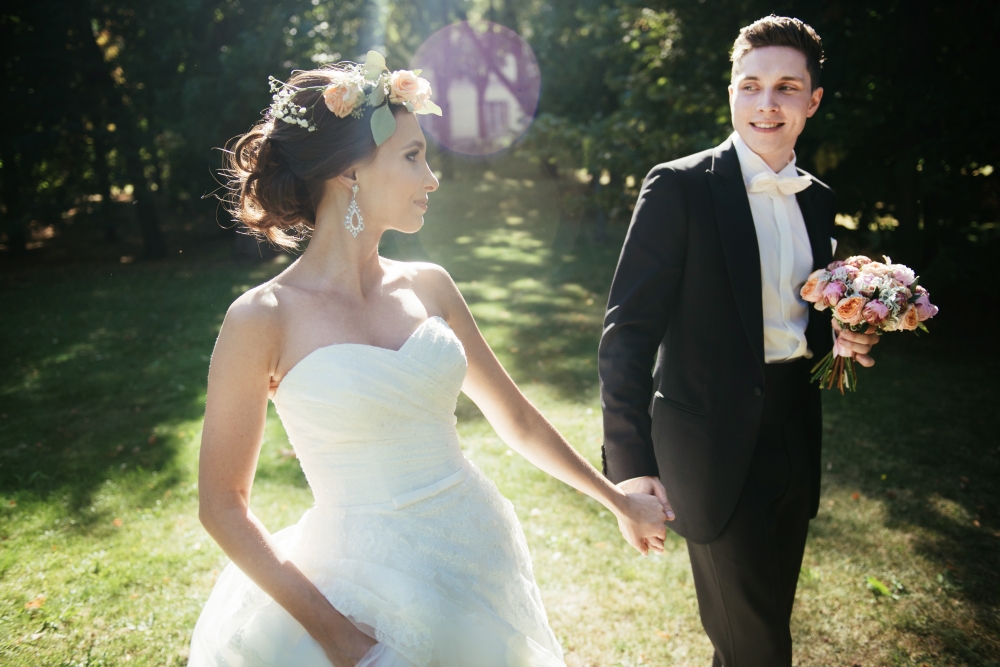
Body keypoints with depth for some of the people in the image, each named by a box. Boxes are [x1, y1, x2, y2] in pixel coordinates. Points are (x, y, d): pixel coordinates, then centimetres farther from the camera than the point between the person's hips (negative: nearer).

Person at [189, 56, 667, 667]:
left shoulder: (428, 287, -1)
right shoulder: (265, 319, -14)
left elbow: (516, 417, 9)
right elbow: (223, 502, -7)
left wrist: (618, 502, 16)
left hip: (483, 563, 5)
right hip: (369, 591, -4)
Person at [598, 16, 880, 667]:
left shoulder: (819, 201, 8)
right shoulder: (680, 187, -12)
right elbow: (629, 330, -16)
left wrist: (840, 339, -4)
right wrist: (630, 463, -21)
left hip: (795, 436, 7)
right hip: (715, 446, -6)